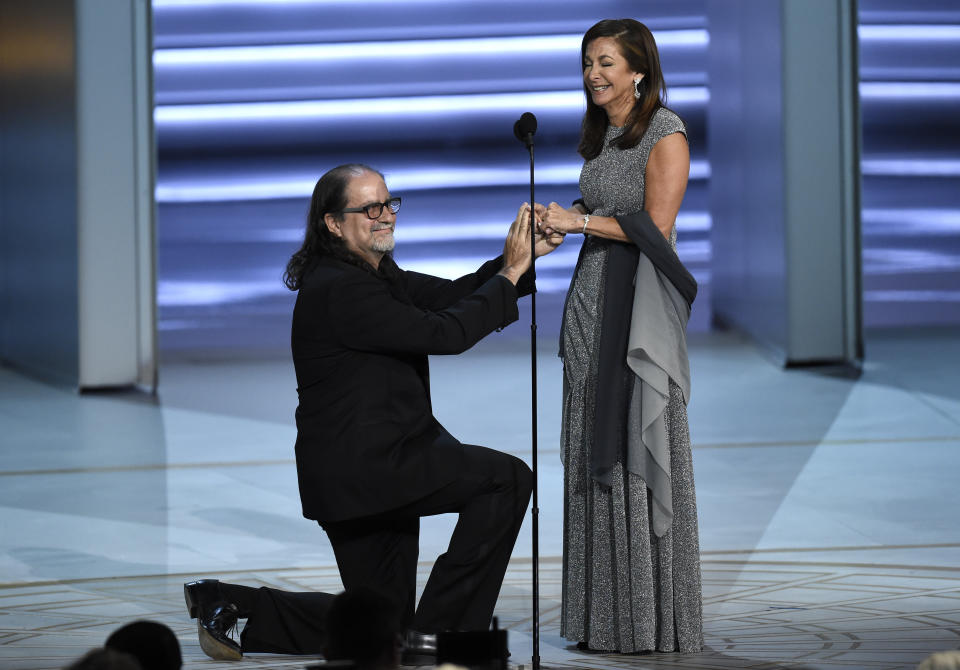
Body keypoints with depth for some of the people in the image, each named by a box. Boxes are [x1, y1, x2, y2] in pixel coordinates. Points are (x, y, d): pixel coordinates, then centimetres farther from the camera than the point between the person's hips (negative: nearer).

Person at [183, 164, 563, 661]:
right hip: (363, 467, -10)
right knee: (507, 479, -13)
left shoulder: (376, 275, 13)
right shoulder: (338, 289, -19)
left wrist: (521, 256, -5)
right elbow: (444, 332, -21)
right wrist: (509, 273, -14)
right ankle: (435, 633, -7)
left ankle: (230, 605, 17)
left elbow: (447, 297, 8)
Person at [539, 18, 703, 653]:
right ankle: (605, 616, 10)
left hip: (641, 305, -8)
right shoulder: (601, 135, 16)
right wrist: (559, 224, 4)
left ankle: (654, 618, 0)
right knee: (593, 454, 5)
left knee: (639, 453, -6)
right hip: (593, 298, 8)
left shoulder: (665, 134, -7)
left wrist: (579, 220, -13)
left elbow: (655, 226, -14)